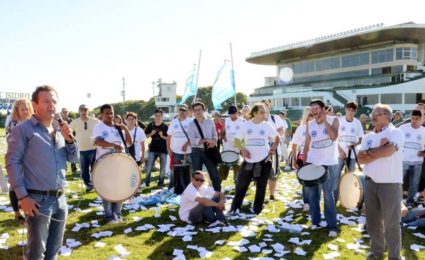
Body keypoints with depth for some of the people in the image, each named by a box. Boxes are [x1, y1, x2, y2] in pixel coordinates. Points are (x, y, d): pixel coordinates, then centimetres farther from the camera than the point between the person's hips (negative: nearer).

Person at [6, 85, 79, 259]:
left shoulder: (60, 130, 12)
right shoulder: (24, 129, -7)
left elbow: (74, 159, 12)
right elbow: (12, 162, -10)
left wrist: (69, 139, -6)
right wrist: (22, 196, -15)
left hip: (60, 199, 6)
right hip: (38, 199, -6)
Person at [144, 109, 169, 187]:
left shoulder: (165, 126, -3)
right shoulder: (151, 125, 2)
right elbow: (145, 135, 9)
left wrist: (162, 136, -19)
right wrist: (151, 134, -10)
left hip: (163, 149, -1)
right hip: (153, 149, 1)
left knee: (163, 168, 6)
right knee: (149, 167, -1)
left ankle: (160, 183, 19)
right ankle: (146, 182, 13)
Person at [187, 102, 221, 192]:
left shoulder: (210, 122, 7)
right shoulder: (191, 124, -1)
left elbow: (215, 135, 10)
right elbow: (192, 140, -12)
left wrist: (213, 142, -13)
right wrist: (207, 140, -21)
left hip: (209, 151, 2)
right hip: (196, 152, -1)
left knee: (215, 175, 3)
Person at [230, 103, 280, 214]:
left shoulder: (267, 125, 0)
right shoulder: (246, 125, -1)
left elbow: (277, 138, 12)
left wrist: (273, 148, -5)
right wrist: (242, 150, -10)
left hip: (264, 161, 0)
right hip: (248, 161, 0)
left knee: (261, 187, 8)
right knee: (241, 185, 4)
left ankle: (257, 210, 21)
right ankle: (235, 208, 17)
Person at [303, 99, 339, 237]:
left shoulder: (333, 120, -3)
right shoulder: (310, 124, 6)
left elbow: (334, 137, -21)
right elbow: (307, 145, 10)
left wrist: (324, 120, -17)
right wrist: (304, 163, 7)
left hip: (328, 164, -4)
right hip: (312, 163, 4)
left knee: (328, 195, -2)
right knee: (312, 194, 9)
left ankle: (332, 226, 7)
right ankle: (315, 221, 22)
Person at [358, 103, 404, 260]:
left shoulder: (395, 133, -7)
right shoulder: (368, 137, 9)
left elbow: (388, 150, -24)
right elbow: (360, 159, -1)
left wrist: (370, 151, -8)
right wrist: (380, 151, -13)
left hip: (390, 184, -5)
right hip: (371, 183, 5)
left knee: (391, 223, 2)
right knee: (372, 220, 13)